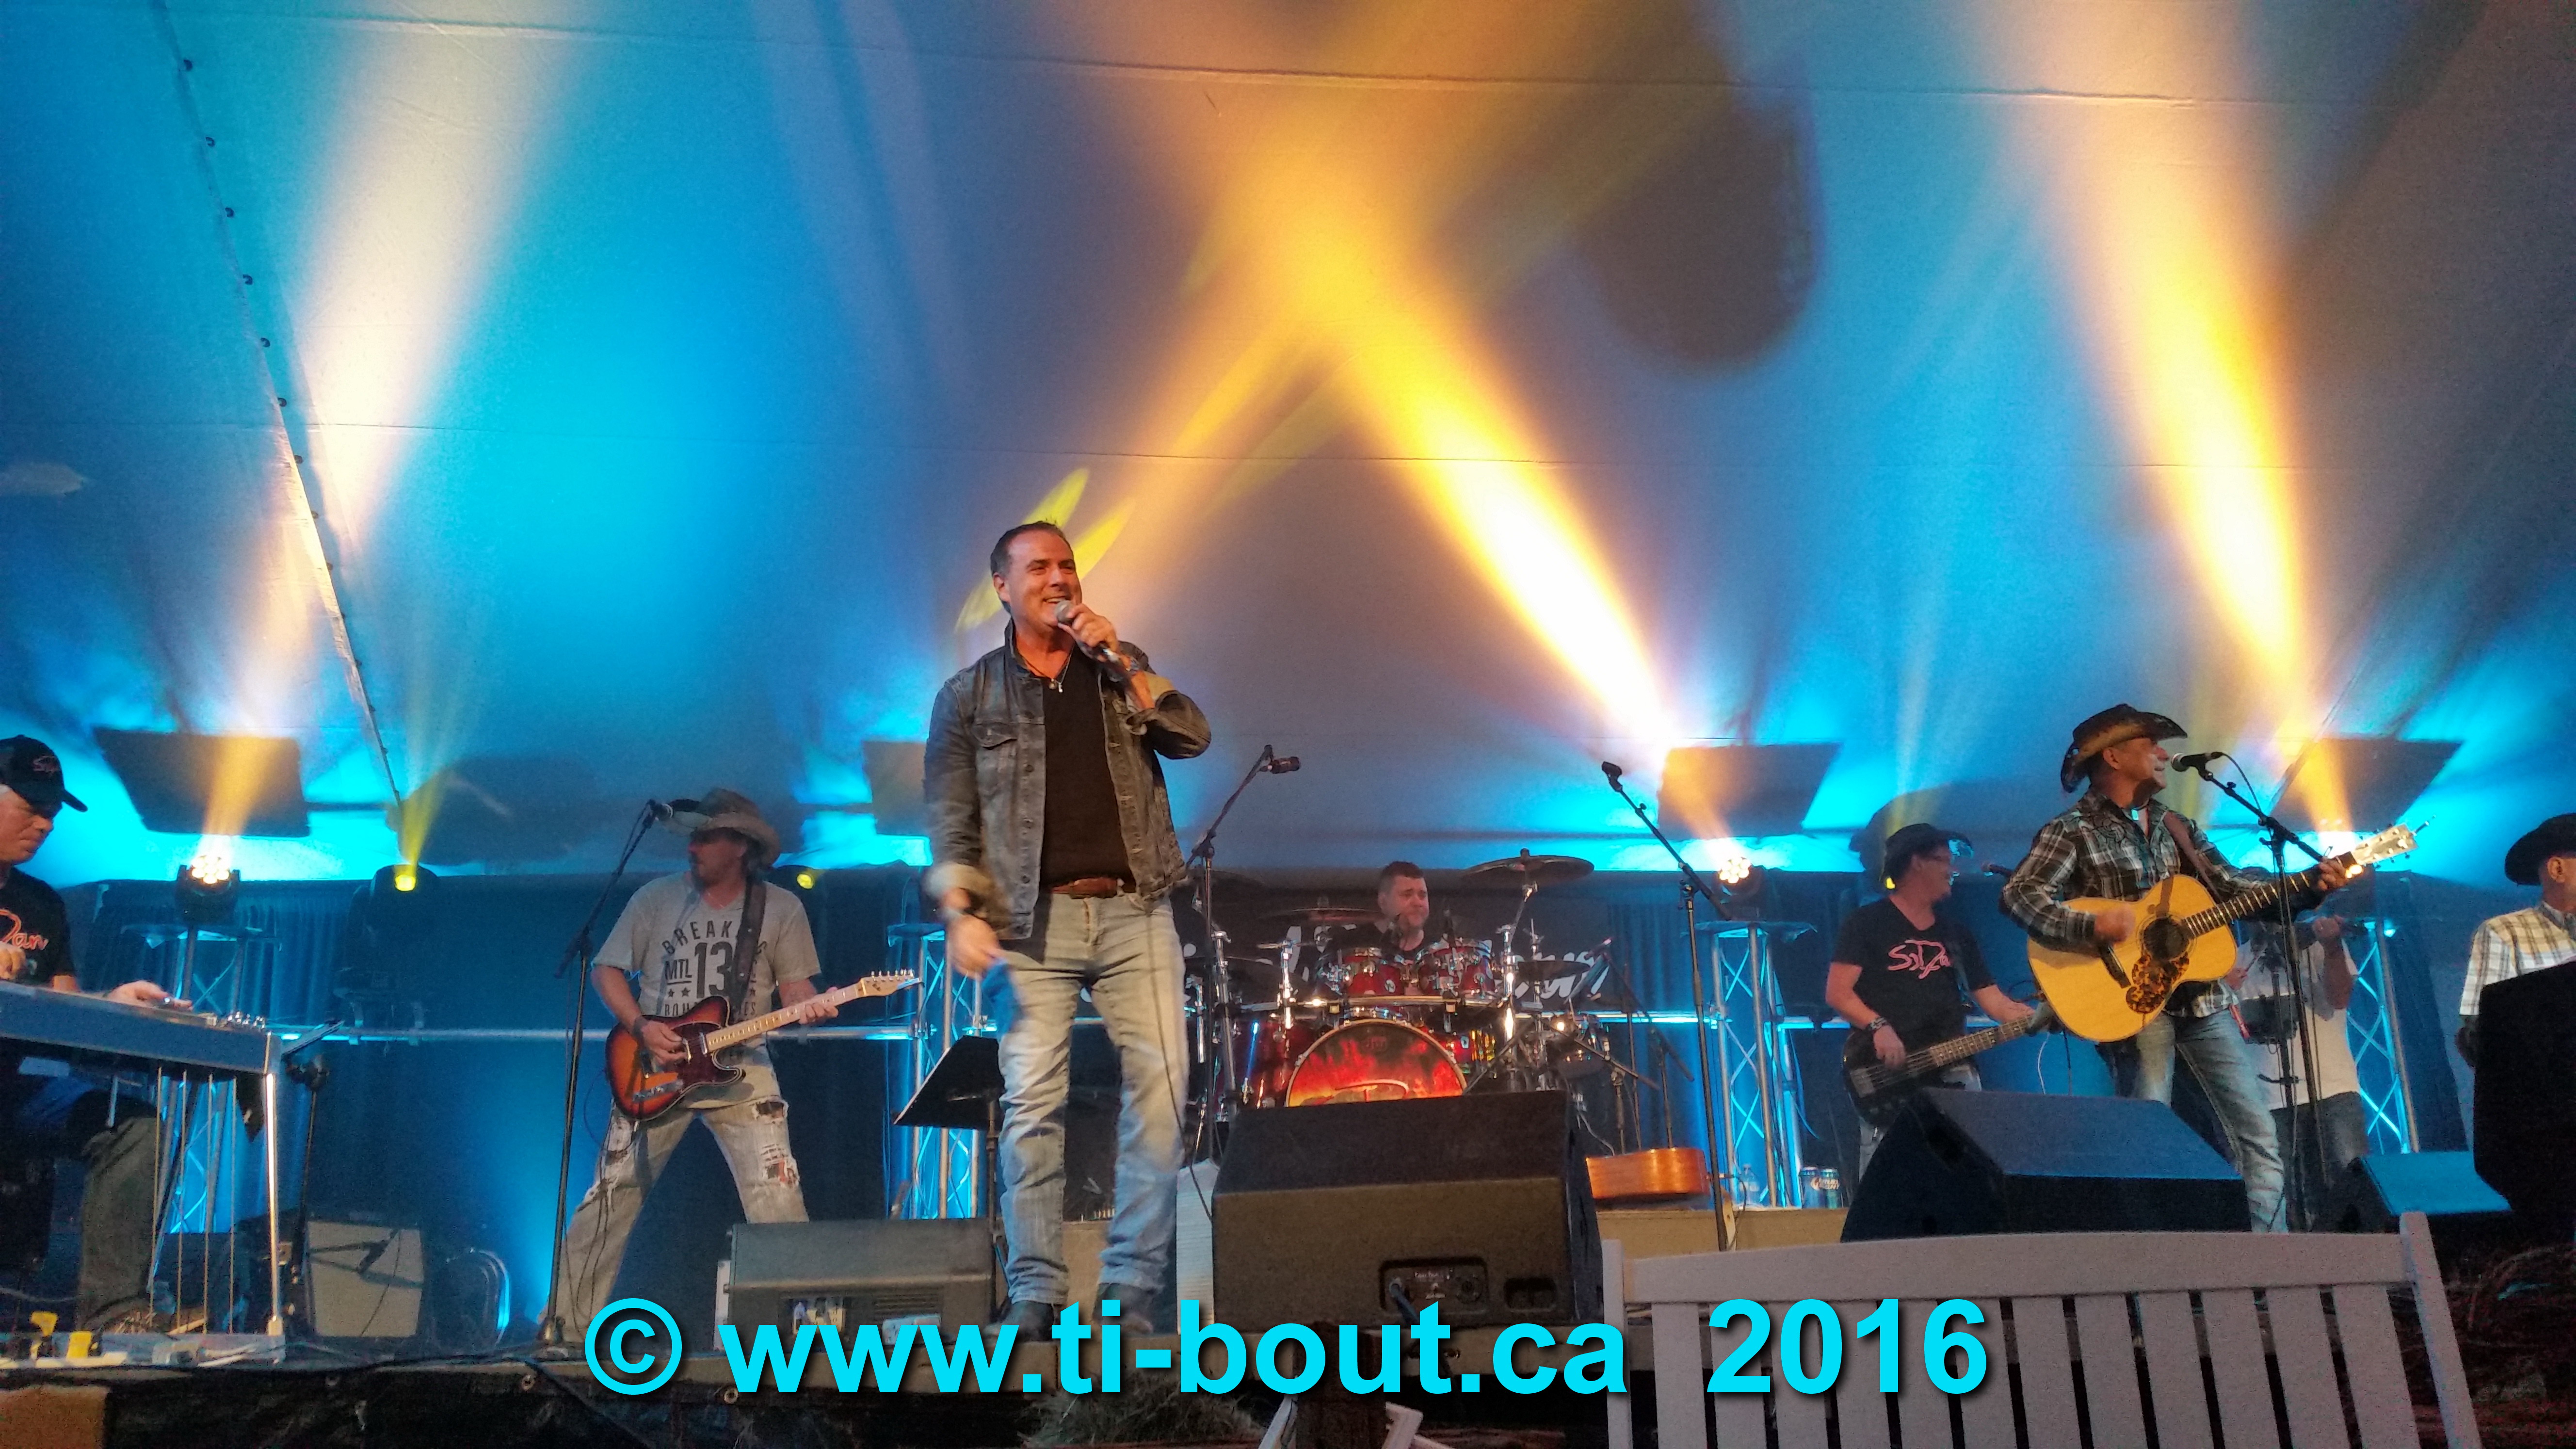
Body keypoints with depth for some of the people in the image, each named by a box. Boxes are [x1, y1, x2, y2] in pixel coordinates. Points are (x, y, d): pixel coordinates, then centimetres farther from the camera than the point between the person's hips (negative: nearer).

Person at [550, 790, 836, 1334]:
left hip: (741, 1070, -1)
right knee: (610, 1200, 3)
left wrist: (809, 1006, -21)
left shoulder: (781, 909, 1)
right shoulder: (657, 897, 2)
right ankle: (568, 1324, 16)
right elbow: (605, 970, 4)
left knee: (777, 1199, -12)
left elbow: (796, 985, 2)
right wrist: (641, 1027, -10)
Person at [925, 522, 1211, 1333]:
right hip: (1034, 921, -1)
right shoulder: (969, 696, 10)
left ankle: (1135, 1281, 1)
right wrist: (961, 913, -11)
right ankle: (1035, 1291, 3)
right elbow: (949, 820, 4)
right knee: (1032, 1101, -6)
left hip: (1133, 910, 2)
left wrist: (1118, 656, -4)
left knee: (1161, 1083, -6)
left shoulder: (1121, 668, 16)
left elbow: (1191, 737, 1)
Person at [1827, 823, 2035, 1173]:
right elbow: (1837, 992, -8)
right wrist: (1879, 1026, -22)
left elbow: (1992, 999, 16)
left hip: (1953, 1071, 6)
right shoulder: (1866, 924, 1)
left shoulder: (1955, 931, 20)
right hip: (1887, 1070, -6)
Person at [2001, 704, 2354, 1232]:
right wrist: (2090, 925, -30)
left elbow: (2234, 886, 16)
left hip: (2202, 1001, 7)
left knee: (2258, 1133, 5)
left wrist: (2313, 886, 3)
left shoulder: (2177, 828, 18)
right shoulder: (2072, 832, -5)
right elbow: (2019, 895, -17)